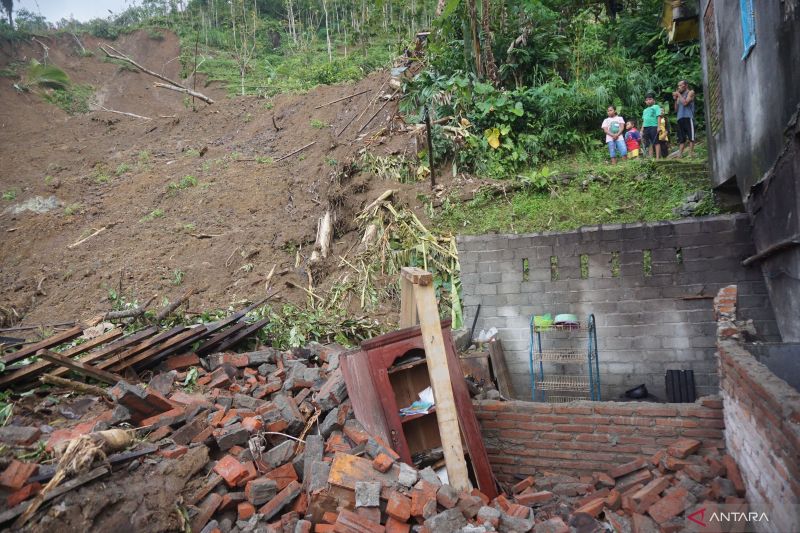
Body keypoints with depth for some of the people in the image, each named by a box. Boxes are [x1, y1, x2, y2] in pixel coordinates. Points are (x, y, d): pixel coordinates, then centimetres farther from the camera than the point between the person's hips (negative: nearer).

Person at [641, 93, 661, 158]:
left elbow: (658, 116, -4)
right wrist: (642, 130, 15)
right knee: (649, 144, 5)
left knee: (656, 142, -7)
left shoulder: (656, 107, 5)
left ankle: (657, 157, -10)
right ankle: (650, 158, 5)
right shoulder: (645, 110, 23)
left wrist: (658, 126, -14)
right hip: (646, 127, 6)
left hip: (653, 126, -6)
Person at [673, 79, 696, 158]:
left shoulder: (690, 92, 8)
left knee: (690, 137, -9)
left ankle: (691, 153, -12)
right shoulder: (679, 95, 22)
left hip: (688, 117, -6)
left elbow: (685, 103, -9)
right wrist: (675, 100, 8)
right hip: (680, 118, 6)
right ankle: (680, 154, -3)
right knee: (681, 138, 1)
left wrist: (679, 95, 0)